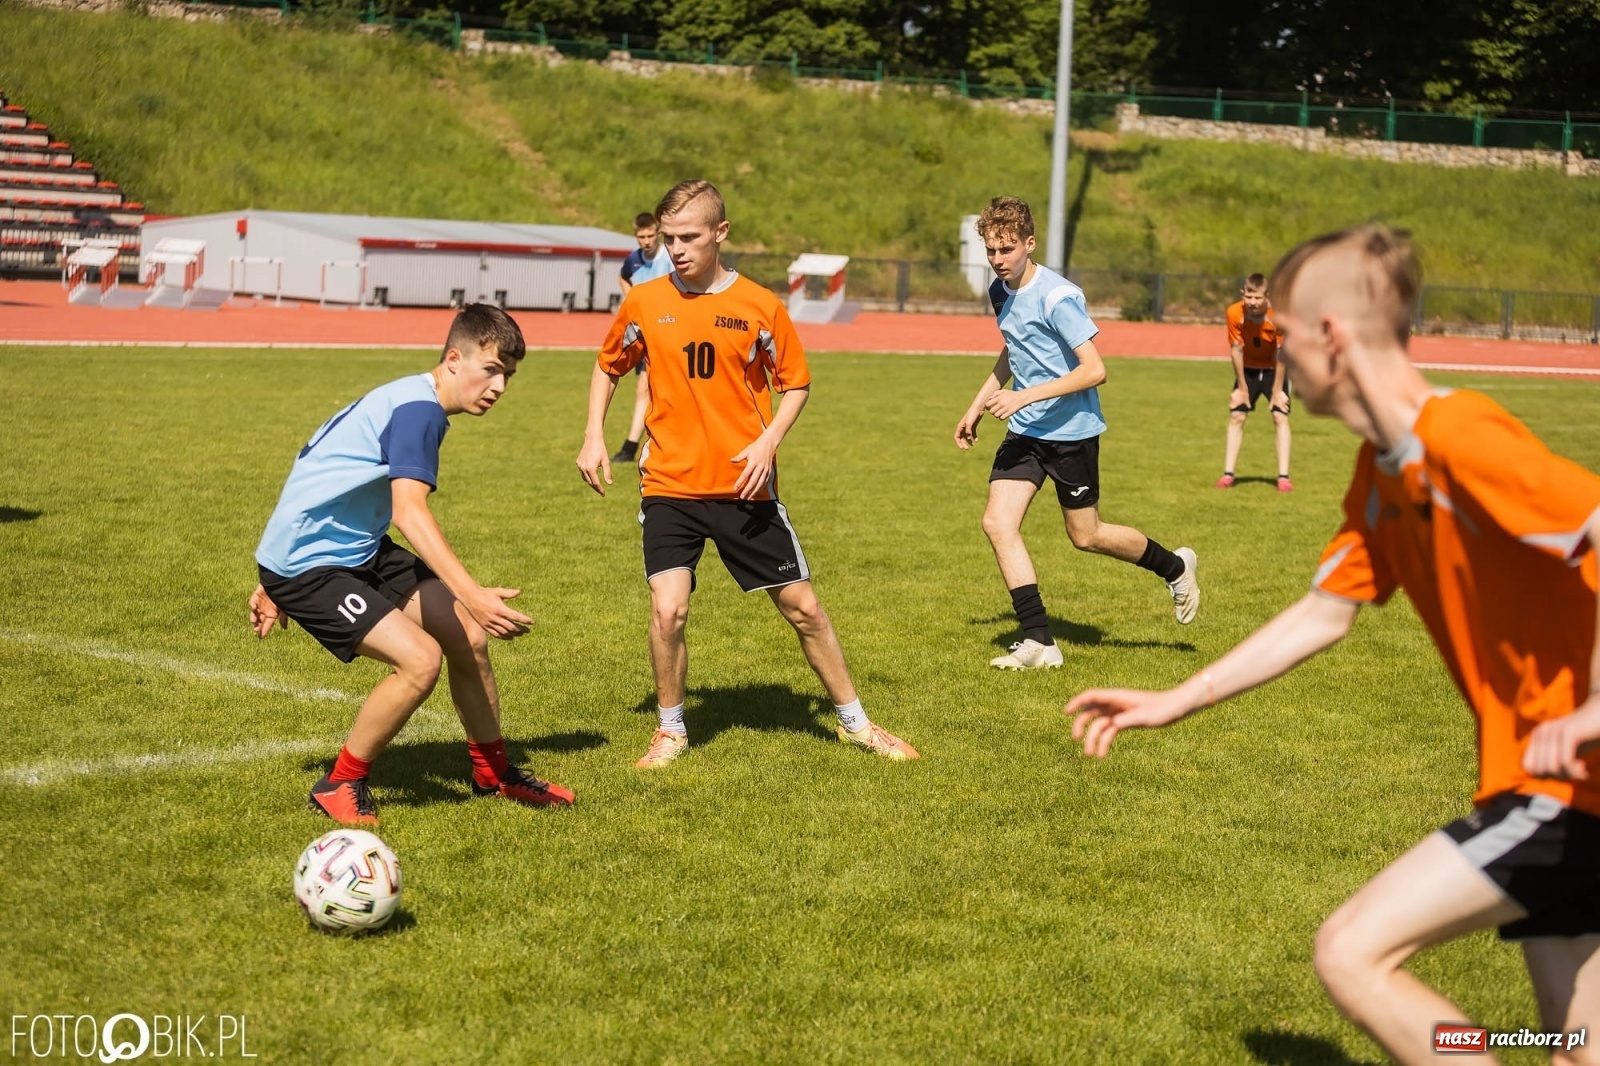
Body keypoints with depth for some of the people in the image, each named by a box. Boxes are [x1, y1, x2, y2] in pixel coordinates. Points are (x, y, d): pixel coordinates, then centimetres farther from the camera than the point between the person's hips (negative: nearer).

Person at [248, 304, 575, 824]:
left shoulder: (404, 400, 12)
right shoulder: (419, 409, -20)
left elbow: (323, 480, 19)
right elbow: (409, 512, -35)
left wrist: (279, 581, 23)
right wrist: (472, 595, -46)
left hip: (357, 548, 10)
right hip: (307, 564, -10)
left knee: (468, 637, 3)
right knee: (420, 660, -21)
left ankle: (492, 772, 23)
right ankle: (339, 786, -1)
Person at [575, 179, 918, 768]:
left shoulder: (760, 305, -3)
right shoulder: (644, 303, 0)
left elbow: (796, 383, 7)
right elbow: (607, 367, 16)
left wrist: (768, 441, -10)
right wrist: (594, 438, 4)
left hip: (744, 487, 0)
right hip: (669, 486, 0)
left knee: (801, 605, 6)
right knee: (667, 611, -14)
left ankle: (855, 722, 24)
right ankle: (671, 730, 10)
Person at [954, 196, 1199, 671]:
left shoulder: (1056, 296, -21)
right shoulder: (1000, 291, 5)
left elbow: (1094, 370, -24)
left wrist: (1026, 396, -29)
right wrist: (977, 406, 24)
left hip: (1071, 430, -7)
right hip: (1024, 430, 7)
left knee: (1086, 536, 6)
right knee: (997, 522, -9)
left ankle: (1175, 568, 34)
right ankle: (1039, 642, -5)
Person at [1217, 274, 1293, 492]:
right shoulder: (1234, 313, -25)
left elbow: (1281, 355, -24)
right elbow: (1236, 350, -15)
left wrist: (1277, 391, -20)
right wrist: (1242, 387, -9)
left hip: (1274, 369, -2)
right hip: (1248, 369, 2)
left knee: (1280, 417, -11)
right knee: (1236, 416, -3)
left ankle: (1283, 477, -11)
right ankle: (1228, 474, 1)